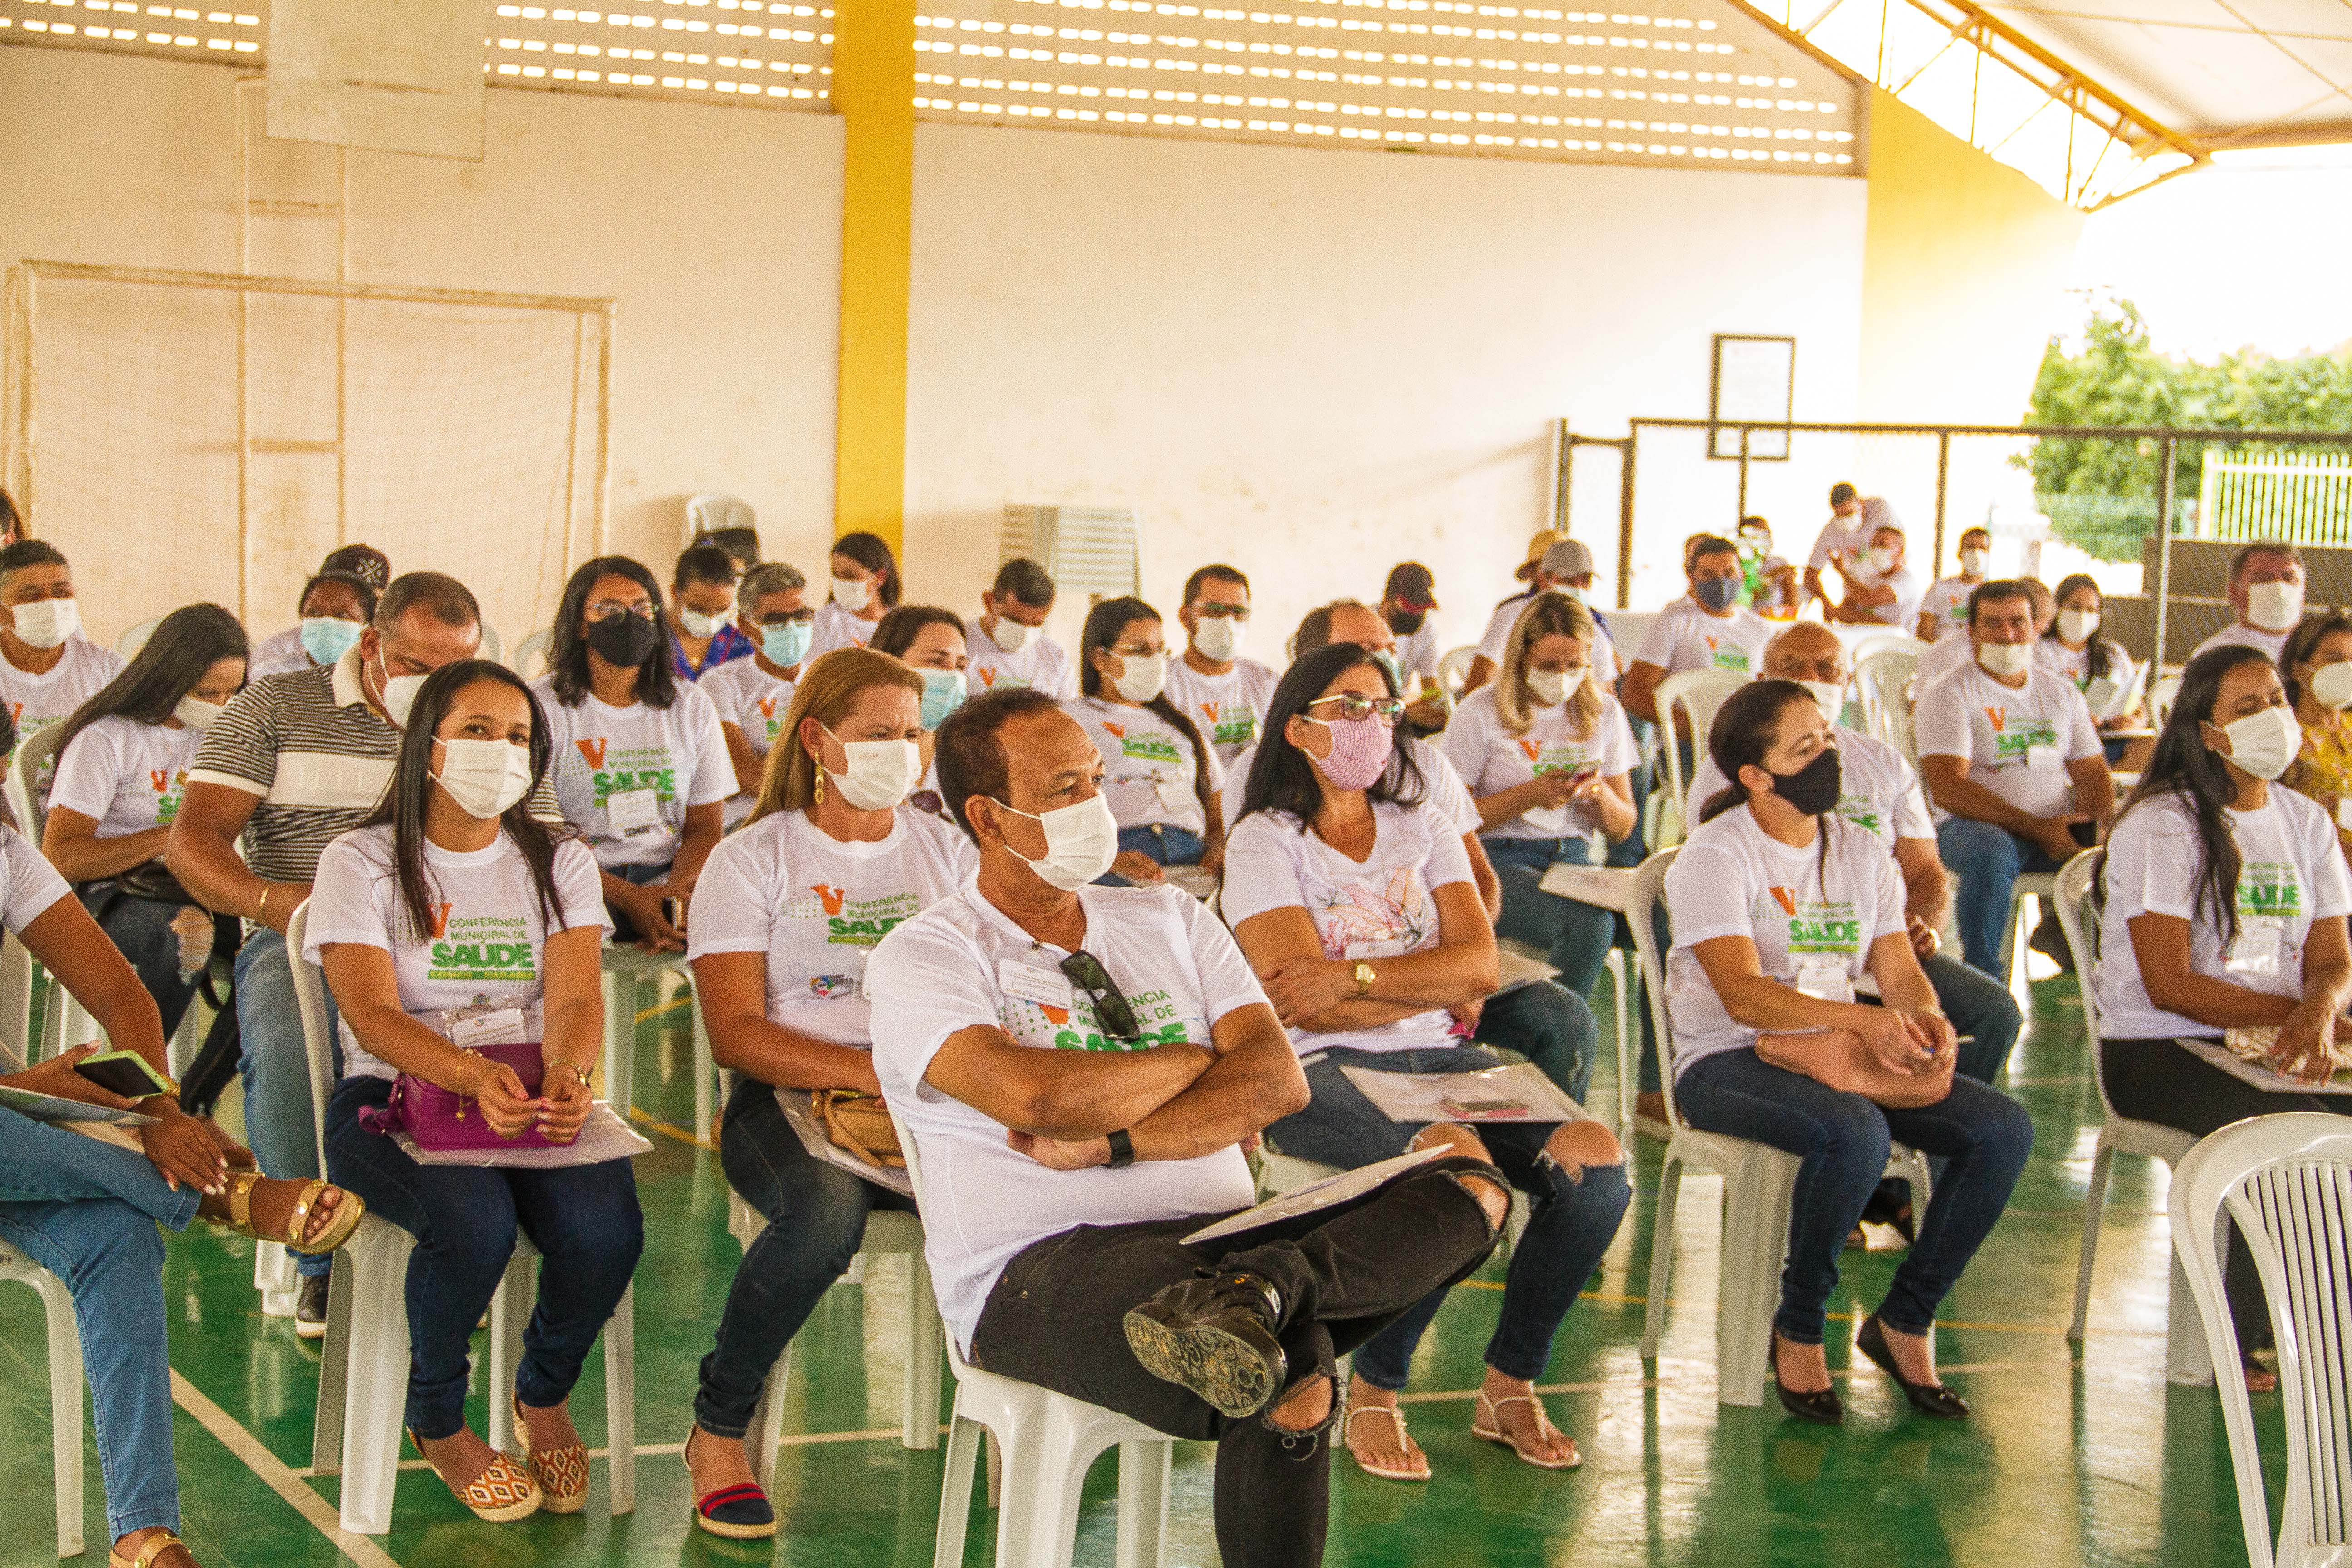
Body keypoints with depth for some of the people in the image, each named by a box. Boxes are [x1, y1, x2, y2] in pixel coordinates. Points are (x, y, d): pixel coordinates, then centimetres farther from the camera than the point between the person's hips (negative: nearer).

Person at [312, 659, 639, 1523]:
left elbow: (575, 999, -3)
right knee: (475, 1221, -34)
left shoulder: (560, 860, 11)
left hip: (539, 1091, 3)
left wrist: (567, 1076, -28)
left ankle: (543, 1393, 6)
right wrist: (475, 1076, -33)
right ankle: (438, 1421, -4)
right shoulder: (360, 862, 1)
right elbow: (374, 1016, -13)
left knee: (606, 1228, -27)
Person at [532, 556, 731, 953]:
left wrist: (677, 892, -14)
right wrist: (628, 897, -19)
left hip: (667, 879, 4)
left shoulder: (691, 707, 14)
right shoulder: (541, 707, 2)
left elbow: (705, 827, 11)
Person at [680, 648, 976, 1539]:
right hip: (791, 1100, -3)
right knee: (825, 1214, -38)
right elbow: (736, 1033, -5)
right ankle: (718, 1431, -13)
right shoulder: (752, 859, 6)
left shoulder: (945, 848, 18)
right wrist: (877, 1073, -19)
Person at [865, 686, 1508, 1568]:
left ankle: (1267, 1284, -41)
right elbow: (1035, 1096, -18)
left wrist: (1109, 1143, -13)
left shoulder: (1172, 922, 20)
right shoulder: (921, 959, 3)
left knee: (1472, 1188, -25)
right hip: (1043, 1266, -7)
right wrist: (1200, 1060, 1)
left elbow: (1280, 1081, 3)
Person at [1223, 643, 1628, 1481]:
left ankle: (1510, 1386, -4)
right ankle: (1374, 1397, -15)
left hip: (1439, 1061, 5)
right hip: (1322, 1071, -5)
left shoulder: (1422, 828, 19)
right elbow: (1305, 1000, -9)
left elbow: (1480, 964, 4)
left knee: (1597, 1158, -21)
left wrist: (1355, 976, -9)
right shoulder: (1265, 841, 4)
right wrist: (1436, 989, 0)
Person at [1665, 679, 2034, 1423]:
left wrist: (1927, 1021, -18)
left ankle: (1904, 1321, 0)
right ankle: (1798, 1331, -14)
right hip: (1727, 1064, -6)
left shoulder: (1860, 853, 12)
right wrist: (1863, 1019, -35)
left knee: (2005, 1128, -14)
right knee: (1856, 1133, -37)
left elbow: (1900, 974, 7)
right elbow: (1743, 995, -22)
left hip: (1835, 1056, 6)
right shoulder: (1717, 855, -9)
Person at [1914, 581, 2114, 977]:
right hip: (1973, 825, -5)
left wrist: (2095, 825, -10)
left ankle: (2063, 931, 5)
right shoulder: (1949, 694, -2)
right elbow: (1948, 788, -14)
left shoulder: (2061, 692, 16)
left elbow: (2093, 775, 15)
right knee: (1992, 851, -39)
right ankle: (1983, 977, -26)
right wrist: (2037, 829, -20)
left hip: (2055, 830, 5)